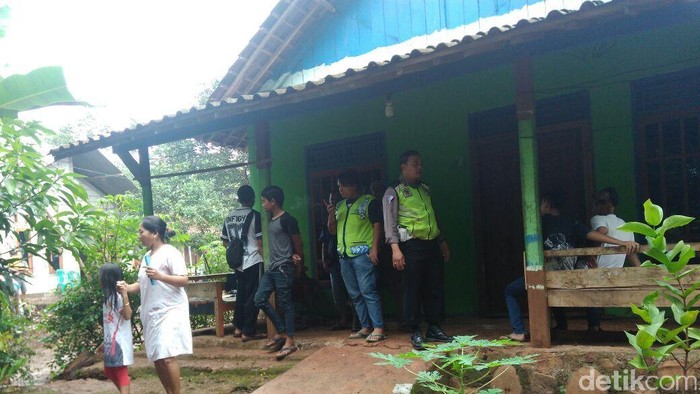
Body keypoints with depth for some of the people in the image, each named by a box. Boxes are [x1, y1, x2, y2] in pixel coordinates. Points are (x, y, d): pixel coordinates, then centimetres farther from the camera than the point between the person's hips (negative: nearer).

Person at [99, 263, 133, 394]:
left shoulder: (118, 296, -15)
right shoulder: (108, 297, 13)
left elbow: (127, 316, -25)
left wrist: (125, 296, -35)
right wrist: (105, 341, 21)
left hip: (120, 341, -10)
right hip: (111, 340, 10)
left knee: (121, 372, -6)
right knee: (109, 372, 17)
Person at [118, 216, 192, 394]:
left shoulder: (170, 252, -9)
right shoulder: (147, 256, 15)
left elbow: (184, 280, -16)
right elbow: (144, 284, 20)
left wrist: (160, 276, -27)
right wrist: (128, 287, 2)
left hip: (170, 311, -8)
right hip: (151, 313, 8)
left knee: (167, 356, -15)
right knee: (156, 357, 9)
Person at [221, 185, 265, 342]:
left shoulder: (229, 217, 9)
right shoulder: (254, 215, -10)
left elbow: (225, 242, 15)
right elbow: (260, 243, -12)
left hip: (238, 262, 6)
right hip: (253, 261, -6)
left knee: (241, 294, 18)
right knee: (252, 297, -1)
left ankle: (238, 327, 25)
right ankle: (248, 332, 0)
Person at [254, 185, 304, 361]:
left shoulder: (287, 220, -12)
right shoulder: (271, 220, 15)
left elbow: (298, 243, -7)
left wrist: (299, 264, 4)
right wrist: (292, 255, 1)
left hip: (284, 268, -9)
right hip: (272, 267, 9)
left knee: (286, 303, -4)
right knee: (260, 299, 5)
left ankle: (290, 341, 3)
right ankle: (282, 331, 14)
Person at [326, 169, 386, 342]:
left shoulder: (368, 201, -1)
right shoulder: (339, 206, 18)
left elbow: (377, 224, -7)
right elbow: (332, 230, 20)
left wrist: (374, 247, -16)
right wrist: (331, 215, 2)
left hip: (362, 254, -7)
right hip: (344, 255, 7)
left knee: (368, 291, -12)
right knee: (355, 295, 9)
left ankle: (378, 328, -9)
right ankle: (366, 327, 15)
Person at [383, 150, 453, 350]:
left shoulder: (425, 189, 19)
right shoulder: (394, 192, -2)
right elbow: (389, 222, -9)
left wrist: (442, 241, 22)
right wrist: (395, 248, -19)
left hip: (432, 245, 7)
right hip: (412, 246, -7)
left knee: (436, 288, 9)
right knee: (413, 290, -2)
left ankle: (434, 328, 20)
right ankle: (415, 332, 8)